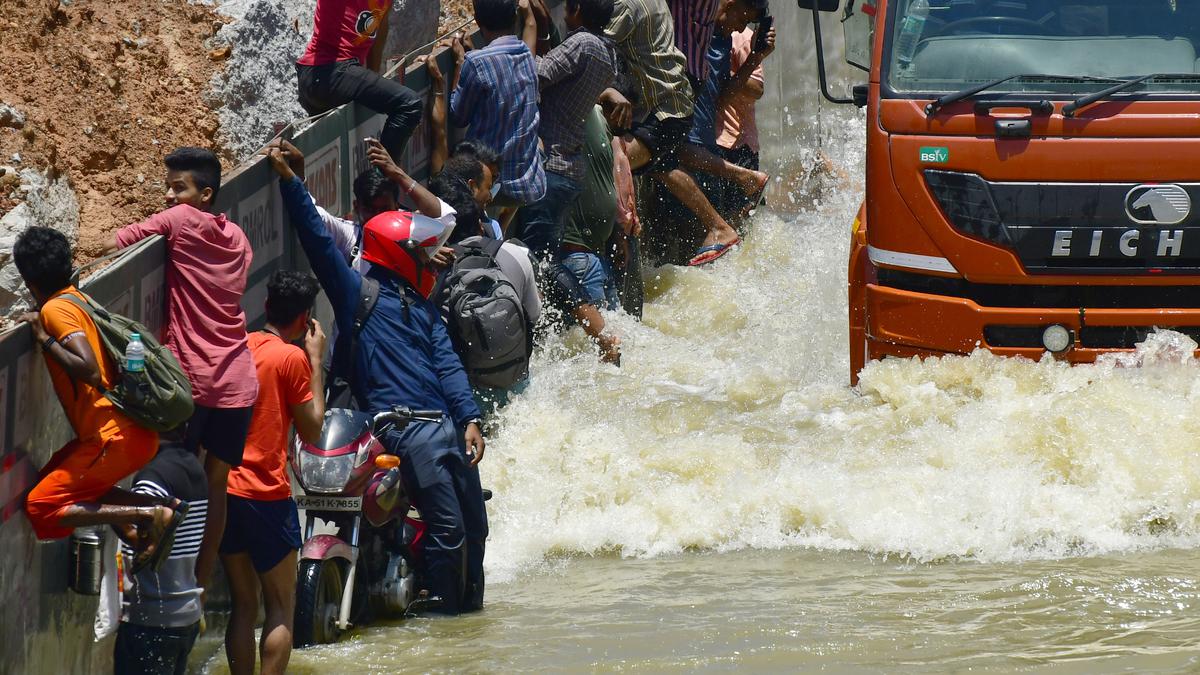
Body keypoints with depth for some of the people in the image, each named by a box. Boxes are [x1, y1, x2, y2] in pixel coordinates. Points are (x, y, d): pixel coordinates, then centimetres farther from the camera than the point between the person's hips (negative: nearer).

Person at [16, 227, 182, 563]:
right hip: (132, 430, 9)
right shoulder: (76, 298, 14)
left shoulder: (55, 310, -13)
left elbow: (88, 370, -26)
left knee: (40, 508, -7)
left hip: (115, 438, -9)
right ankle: (159, 507, 8)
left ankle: (151, 515, -15)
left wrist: (45, 340, -15)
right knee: (53, 481, 23)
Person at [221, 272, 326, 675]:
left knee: (243, 606, 12)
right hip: (266, 496, -6)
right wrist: (316, 361, -1)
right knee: (281, 609, 1)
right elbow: (312, 432, -3)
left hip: (224, 490, 6)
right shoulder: (292, 358, -10)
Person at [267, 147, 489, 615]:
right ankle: (445, 615, -3)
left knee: (474, 527, 11)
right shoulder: (356, 292, 4)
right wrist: (288, 180, -7)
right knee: (447, 528, -13)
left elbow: (447, 364, 15)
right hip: (407, 428, -7)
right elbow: (316, 238, -2)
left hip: (447, 425, 7)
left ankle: (472, 610, 23)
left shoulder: (422, 307, 24)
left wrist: (470, 419, 2)